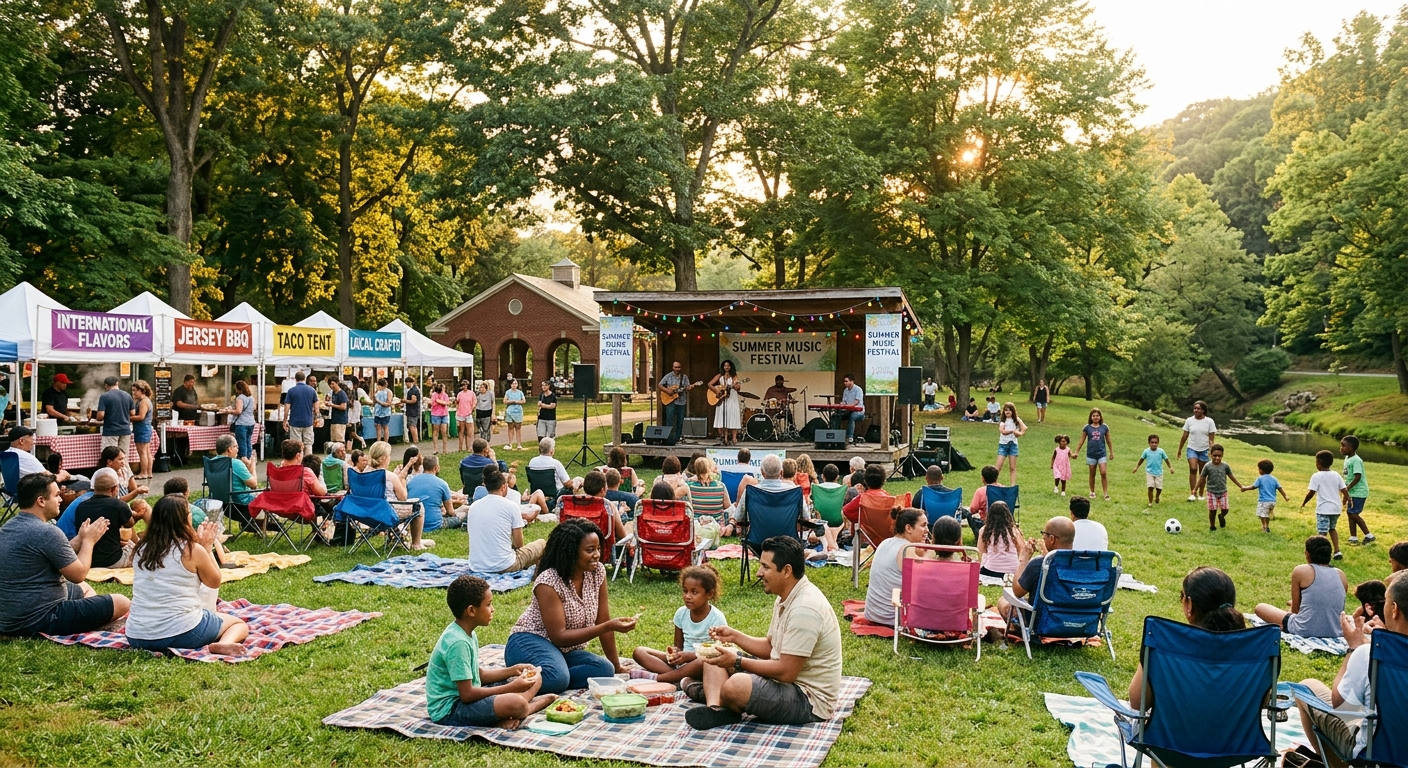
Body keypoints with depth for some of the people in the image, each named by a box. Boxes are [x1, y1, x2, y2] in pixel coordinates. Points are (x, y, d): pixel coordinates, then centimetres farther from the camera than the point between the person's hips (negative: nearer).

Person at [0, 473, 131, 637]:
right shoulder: (47, 532, -22)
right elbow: (78, 574, -13)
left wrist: (81, 538, 12)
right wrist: (89, 540, 1)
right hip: (39, 621, -10)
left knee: (83, 588, 31)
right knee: (121, 603, -7)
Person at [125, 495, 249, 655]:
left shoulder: (141, 550, 5)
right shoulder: (193, 550, -10)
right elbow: (214, 582, 7)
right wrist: (207, 548, 12)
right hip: (182, 633, -6)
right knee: (239, 623, 18)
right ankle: (223, 644, -13)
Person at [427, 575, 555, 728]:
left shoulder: (466, 633, 7)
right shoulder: (457, 643, -23)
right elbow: (467, 694, -24)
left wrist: (512, 670, 2)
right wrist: (511, 688, -19)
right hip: (449, 710, -11)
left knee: (535, 678, 7)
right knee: (516, 703, -37)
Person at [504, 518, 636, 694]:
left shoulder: (597, 571, -5)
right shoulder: (548, 582, -22)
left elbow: (603, 621, 1)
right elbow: (559, 636, -23)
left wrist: (616, 666, 3)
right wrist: (609, 626, -30)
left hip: (567, 650, 6)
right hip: (531, 642, -6)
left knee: (606, 670, -24)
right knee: (556, 678, -38)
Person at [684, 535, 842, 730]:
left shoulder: (804, 609, -25)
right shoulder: (787, 598, 8)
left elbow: (786, 672, -26)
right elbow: (770, 647, 16)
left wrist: (738, 662, -20)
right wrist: (735, 637, 3)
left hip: (809, 701, -11)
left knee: (735, 686, -35)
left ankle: (710, 693, -1)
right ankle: (715, 708, -15)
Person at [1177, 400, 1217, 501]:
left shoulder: (1209, 422, -3)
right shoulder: (1189, 421, 1)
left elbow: (1211, 438, -4)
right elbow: (1184, 436, 7)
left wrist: (1211, 450, -14)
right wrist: (1179, 449, 9)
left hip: (1204, 450, 0)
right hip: (1192, 449, 0)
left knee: (1202, 473, 8)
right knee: (1193, 469, -16)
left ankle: (1200, 494, 20)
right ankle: (1192, 493, -17)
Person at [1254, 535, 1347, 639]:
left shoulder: (1300, 571, -5)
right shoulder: (1341, 575, 6)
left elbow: (1295, 609, 1)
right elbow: (1339, 609, 17)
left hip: (1305, 631, -6)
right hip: (1336, 633, 6)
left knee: (1260, 608, 12)